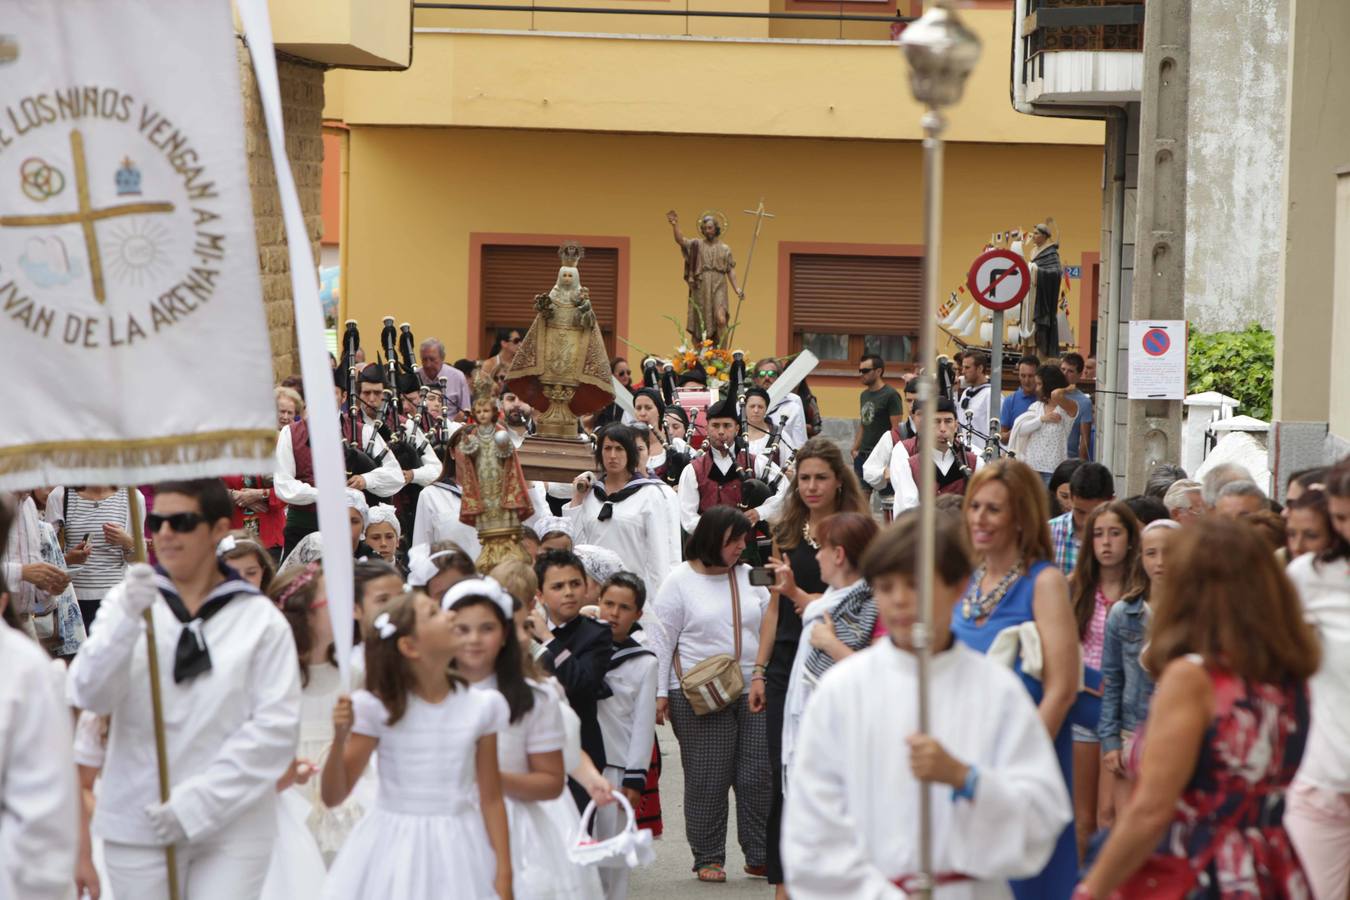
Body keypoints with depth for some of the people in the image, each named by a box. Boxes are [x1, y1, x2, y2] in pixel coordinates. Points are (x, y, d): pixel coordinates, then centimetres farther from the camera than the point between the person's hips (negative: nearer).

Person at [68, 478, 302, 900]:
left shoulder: (261, 619, -1)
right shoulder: (127, 602, 4)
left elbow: (277, 727, -6)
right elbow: (88, 696, -7)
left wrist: (200, 803, -13)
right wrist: (127, 620, -24)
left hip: (232, 827, -1)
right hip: (137, 823, 2)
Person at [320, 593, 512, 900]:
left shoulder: (481, 706, 0)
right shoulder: (377, 708, -5)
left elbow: (491, 799, 5)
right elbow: (332, 796, -3)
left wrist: (504, 875, 1)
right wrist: (340, 739, -20)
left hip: (457, 852, 1)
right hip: (393, 851, -1)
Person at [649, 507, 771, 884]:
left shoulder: (750, 576, 10)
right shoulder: (679, 581, -2)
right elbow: (662, 640, -2)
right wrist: (660, 693, -5)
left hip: (753, 693, 4)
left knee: (758, 775, 2)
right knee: (707, 779, 0)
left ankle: (759, 855, 11)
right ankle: (708, 858, 10)